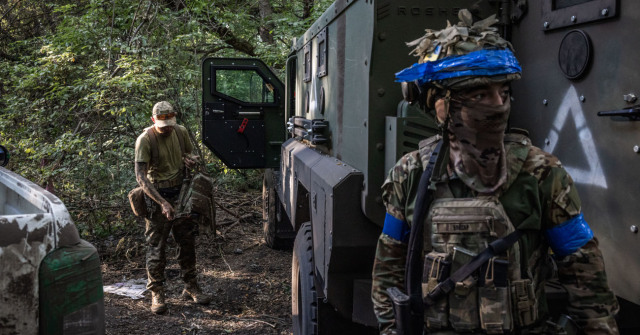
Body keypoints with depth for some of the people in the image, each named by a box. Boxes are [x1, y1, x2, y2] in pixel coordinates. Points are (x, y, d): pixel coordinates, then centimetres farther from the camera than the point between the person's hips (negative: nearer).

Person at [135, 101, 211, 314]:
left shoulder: (180, 132, 0)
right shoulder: (145, 140, -17)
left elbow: (189, 153, 20)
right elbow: (141, 176, -22)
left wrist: (189, 159, -7)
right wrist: (162, 203, -30)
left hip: (181, 192, 6)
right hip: (157, 195, -5)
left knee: (187, 242, 12)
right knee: (156, 246, -1)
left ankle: (191, 287, 26)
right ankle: (156, 293, 9)